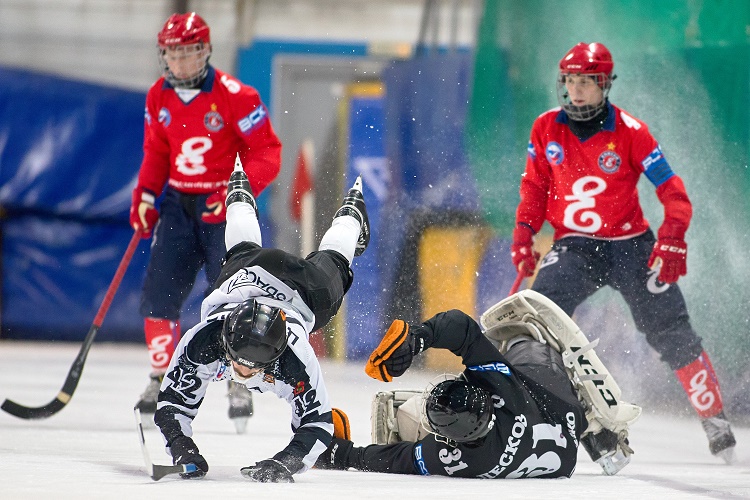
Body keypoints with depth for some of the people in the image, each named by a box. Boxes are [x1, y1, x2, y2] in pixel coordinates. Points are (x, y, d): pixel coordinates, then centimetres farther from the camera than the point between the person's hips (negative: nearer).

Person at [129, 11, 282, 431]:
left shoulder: (235, 96, -15)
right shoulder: (159, 97, 4)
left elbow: (268, 153, -12)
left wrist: (237, 192, -25)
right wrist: (145, 196, 2)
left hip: (224, 207, -5)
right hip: (179, 204, 5)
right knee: (159, 296, -2)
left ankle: (240, 385, 5)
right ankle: (161, 382, 13)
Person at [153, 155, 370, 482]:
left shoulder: (295, 360, -50)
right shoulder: (202, 341, -47)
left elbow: (317, 424, -44)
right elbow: (173, 402, -36)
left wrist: (286, 462, -63)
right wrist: (182, 449, -54)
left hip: (305, 290, -1)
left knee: (330, 263, 35)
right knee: (244, 248, 38)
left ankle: (350, 218, 67)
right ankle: (240, 197, 70)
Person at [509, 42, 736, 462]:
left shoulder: (629, 131, -10)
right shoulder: (546, 129, -1)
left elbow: (673, 192, -10)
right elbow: (535, 188, 12)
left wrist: (672, 240, -23)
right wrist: (523, 237, 0)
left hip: (632, 245, -2)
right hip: (575, 248, 2)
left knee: (672, 334, -5)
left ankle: (715, 419, 8)